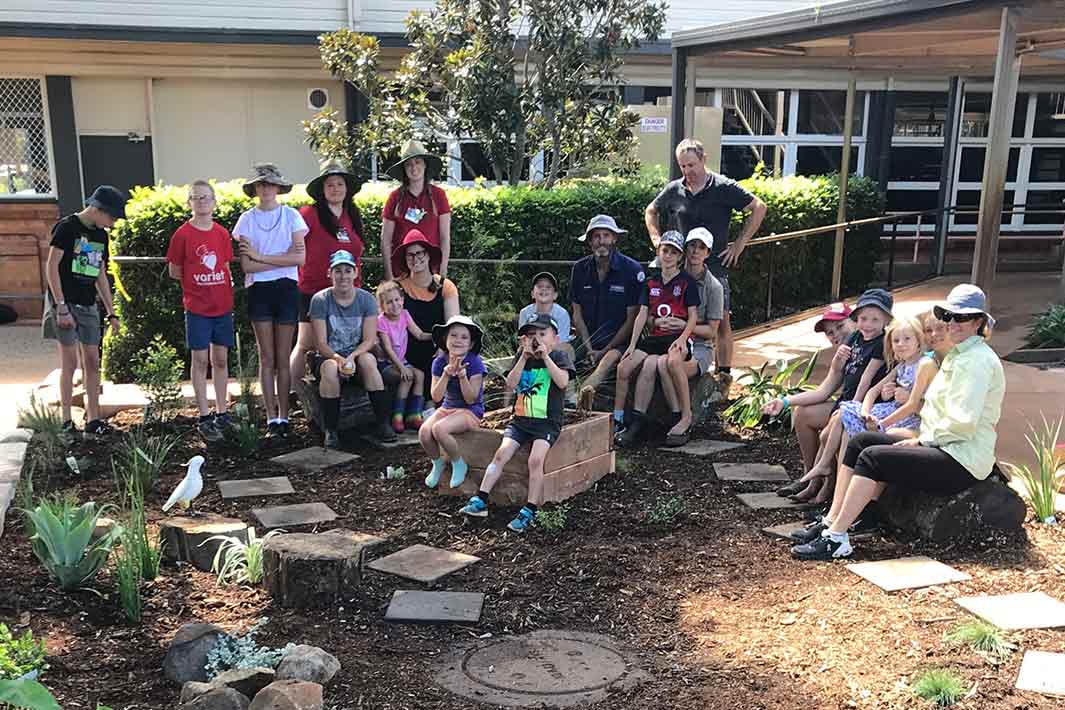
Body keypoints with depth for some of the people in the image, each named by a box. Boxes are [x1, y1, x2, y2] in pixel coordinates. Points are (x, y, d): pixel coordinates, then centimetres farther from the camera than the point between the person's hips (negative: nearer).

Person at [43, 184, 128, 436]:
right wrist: (61, 307, -17)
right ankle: (66, 422, 4)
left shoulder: (101, 235, 12)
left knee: (92, 362, 5)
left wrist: (111, 312, 15)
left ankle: (93, 419, 11)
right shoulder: (67, 227, -9)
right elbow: (51, 267, -13)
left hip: (88, 306, 7)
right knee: (69, 363, -4)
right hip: (64, 303, -7)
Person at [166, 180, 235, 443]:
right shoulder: (182, 234, -5)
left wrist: (225, 286, 1)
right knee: (200, 360, 1)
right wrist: (197, 281, -1)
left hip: (223, 305, 4)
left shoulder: (223, 233, 6)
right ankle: (205, 418, 6)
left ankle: (222, 413, 18)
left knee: (221, 359, 9)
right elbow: (174, 272, 0)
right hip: (197, 307, -4)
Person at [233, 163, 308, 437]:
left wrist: (260, 256, -9)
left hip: (286, 289, -1)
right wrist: (282, 260, -10)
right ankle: (272, 418, 5)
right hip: (259, 290, 1)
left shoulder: (291, 216, 3)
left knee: (283, 358, 2)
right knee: (267, 358, 1)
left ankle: (284, 417, 8)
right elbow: (246, 265, -4)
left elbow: (300, 257, -8)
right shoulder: (246, 219, 5)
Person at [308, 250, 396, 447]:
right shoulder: (320, 300, -5)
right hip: (328, 357, -1)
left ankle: (383, 423, -27)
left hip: (358, 355, 1)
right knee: (330, 368, -36)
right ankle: (330, 431, -24)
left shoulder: (367, 299, 0)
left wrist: (352, 357, -26)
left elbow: (370, 340, -6)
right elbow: (321, 344, -9)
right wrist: (339, 359, -29)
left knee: (368, 360, -33)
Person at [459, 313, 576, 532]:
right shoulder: (522, 355, 11)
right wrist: (524, 357, -8)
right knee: (501, 453, -14)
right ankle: (480, 500, -11)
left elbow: (563, 382, -16)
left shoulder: (559, 356, 2)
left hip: (547, 422, -4)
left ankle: (529, 511, -18)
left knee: (536, 459, -24)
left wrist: (545, 356, -16)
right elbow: (511, 384, -2)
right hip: (520, 419, 4)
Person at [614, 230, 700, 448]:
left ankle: (686, 417, -27)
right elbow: (643, 315, 13)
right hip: (654, 337, 5)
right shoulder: (651, 283, 18)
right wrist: (632, 344, 1)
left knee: (673, 360, -39)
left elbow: (693, 317, 0)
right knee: (623, 367, -16)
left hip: (678, 336, -5)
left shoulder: (687, 282, 5)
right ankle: (617, 420, -4)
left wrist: (682, 338, -18)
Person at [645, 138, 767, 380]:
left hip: (715, 264, -3)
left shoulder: (723, 188, -4)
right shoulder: (673, 190, 7)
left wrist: (740, 243, -2)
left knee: (721, 322, -2)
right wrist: (656, 239, 11)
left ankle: (724, 374, 5)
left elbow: (759, 208, 1)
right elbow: (651, 212, 25)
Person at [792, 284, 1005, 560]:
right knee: (860, 441, -1)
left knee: (872, 457, -21)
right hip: (944, 448, 10)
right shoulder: (959, 355, 19)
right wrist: (919, 439, 8)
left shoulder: (977, 361, -14)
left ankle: (836, 539, -21)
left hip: (961, 462, -10)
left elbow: (962, 422, -22)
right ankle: (830, 523, -5)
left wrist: (921, 440, -12)